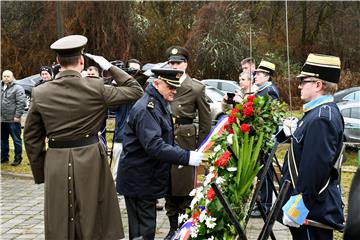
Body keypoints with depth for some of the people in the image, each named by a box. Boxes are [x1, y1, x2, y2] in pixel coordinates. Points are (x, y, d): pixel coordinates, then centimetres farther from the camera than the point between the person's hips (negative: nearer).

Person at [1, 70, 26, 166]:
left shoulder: (18, 88, -6)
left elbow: (21, 103, -13)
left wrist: (17, 116, -18)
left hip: (13, 120, -7)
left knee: (16, 139, 2)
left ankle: (18, 158, 10)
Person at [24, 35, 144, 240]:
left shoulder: (40, 93, -2)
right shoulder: (96, 88, -10)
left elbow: (32, 137, 4)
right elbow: (136, 90, 1)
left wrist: (39, 172, 13)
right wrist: (110, 67, 6)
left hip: (56, 163, 2)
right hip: (90, 160, -2)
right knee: (93, 222, 12)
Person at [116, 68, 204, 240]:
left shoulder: (160, 105, 13)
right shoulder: (145, 109, -20)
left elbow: (165, 139, 21)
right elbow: (154, 146, -30)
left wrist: (180, 154, 4)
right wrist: (186, 157, -31)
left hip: (149, 178, 10)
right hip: (139, 180, -10)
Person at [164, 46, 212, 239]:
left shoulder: (196, 88, 0)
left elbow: (205, 121, 3)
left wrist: (199, 147, 1)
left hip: (185, 140, -3)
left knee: (185, 184, 0)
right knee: (168, 185, 9)